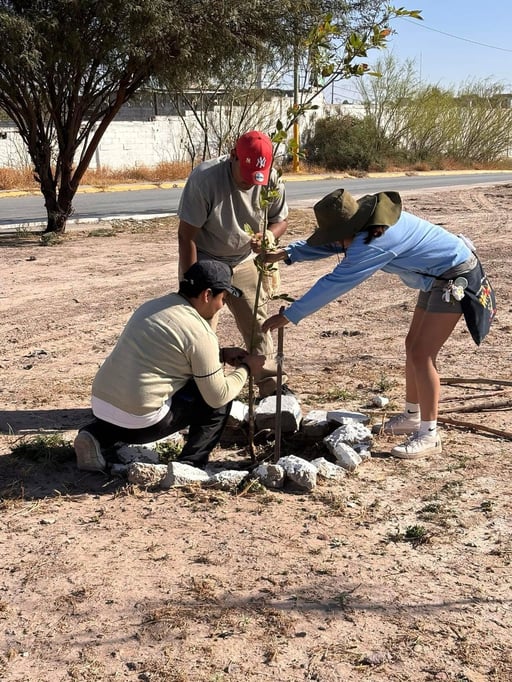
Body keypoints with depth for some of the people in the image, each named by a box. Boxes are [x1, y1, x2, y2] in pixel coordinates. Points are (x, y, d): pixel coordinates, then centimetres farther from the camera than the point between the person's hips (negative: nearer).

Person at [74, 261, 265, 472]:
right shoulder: (200, 333, -11)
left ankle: (97, 436, 16)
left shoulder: (152, 305, 13)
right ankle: (190, 464, 6)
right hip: (141, 422, -7)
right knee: (219, 399, 8)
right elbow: (218, 396, -5)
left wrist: (221, 354, 24)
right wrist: (246, 368, 10)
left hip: (100, 404, 7)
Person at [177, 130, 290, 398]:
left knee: (257, 324, 6)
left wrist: (270, 235, -24)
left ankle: (271, 386, 19)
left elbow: (280, 220, 1)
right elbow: (186, 236, -23)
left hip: (244, 261, 4)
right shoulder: (204, 177, -28)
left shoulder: (271, 180, -15)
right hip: (203, 262, -4)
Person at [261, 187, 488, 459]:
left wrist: (289, 316, -26)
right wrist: (286, 253, -3)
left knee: (421, 354, -11)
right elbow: (328, 244, 9)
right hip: (438, 276, 10)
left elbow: (335, 283, -31)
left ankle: (429, 435, -2)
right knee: (413, 345, 16)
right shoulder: (367, 221, -4)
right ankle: (411, 416, 30)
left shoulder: (373, 242, -32)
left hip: (455, 279, -10)